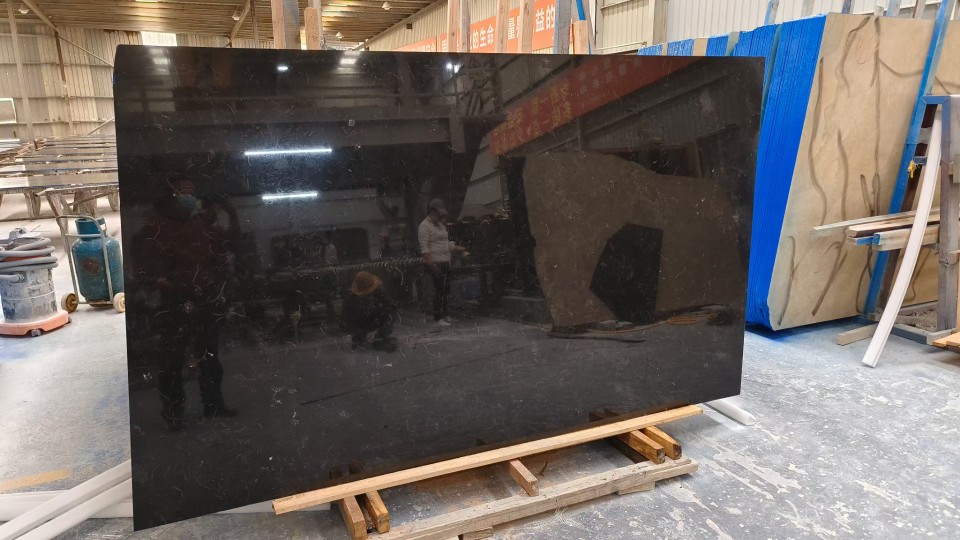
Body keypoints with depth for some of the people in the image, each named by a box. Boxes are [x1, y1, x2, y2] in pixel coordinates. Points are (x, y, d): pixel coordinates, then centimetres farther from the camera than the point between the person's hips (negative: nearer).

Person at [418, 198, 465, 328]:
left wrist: (460, 249, 12)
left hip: (445, 263, 9)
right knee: (439, 290, -9)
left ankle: (444, 315, 26)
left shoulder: (440, 225, 19)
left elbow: (448, 244, 26)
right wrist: (431, 265, -25)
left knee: (446, 289, 14)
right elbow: (424, 248, -17)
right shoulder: (425, 226, -9)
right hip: (436, 263, -9)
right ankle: (437, 319, -4)